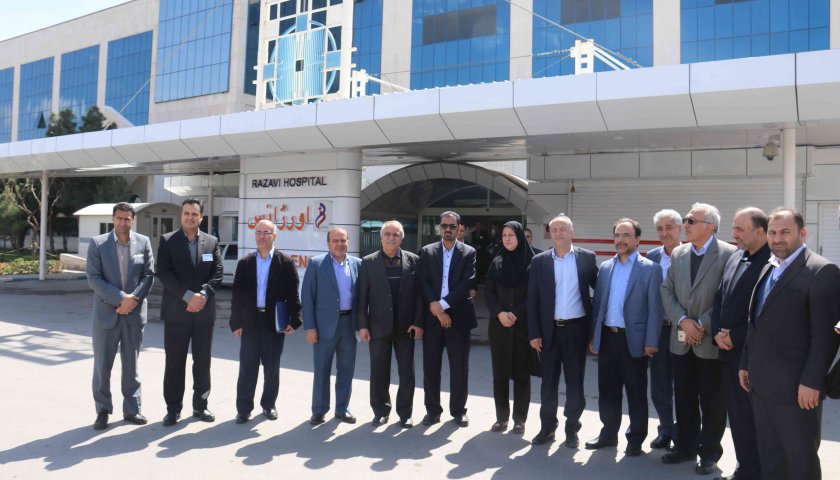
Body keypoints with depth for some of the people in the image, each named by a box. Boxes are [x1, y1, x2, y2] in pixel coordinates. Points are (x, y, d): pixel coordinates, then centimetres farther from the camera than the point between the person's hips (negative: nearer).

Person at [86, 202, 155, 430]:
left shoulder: (143, 242, 3)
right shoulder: (97, 243, -2)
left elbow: (149, 275, 0)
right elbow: (93, 278, -8)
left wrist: (133, 299, -13)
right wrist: (120, 298, -17)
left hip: (134, 312, 1)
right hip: (106, 312, -1)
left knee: (131, 364, 10)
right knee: (102, 364, 5)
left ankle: (131, 409, 20)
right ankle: (103, 410, 19)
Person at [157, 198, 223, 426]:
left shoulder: (212, 242, 7)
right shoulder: (167, 241, 1)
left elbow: (218, 274, 2)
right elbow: (163, 273, -9)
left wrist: (203, 294, -15)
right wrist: (188, 296, -17)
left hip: (204, 311, 2)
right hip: (176, 311, -2)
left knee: (202, 361, 9)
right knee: (174, 362, 4)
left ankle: (200, 406, 21)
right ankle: (173, 409, 15)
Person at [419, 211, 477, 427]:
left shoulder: (469, 253, 3)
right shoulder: (427, 251, 7)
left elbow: (467, 283, -8)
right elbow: (423, 283, -1)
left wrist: (443, 304, -15)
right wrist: (435, 307, -12)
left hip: (458, 316, -1)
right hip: (433, 316, 1)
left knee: (460, 367, 5)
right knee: (430, 365, 6)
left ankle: (458, 410, 18)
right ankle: (433, 409, 18)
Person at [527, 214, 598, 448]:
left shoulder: (587, 257, 1)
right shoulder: (539, 261, 2)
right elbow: (532, 299, 0)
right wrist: (534, 333, -5)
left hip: (576, 328, 0)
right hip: (549, 330, 1)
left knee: (575, 382, 8)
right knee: (548, 381, 9)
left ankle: (572, 429, 22)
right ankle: (547, 427, 22)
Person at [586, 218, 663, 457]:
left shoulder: (650, 269, -5)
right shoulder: (605, 267, 10)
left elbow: (655, 309, -8)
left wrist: (651, 342, -12)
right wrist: (593, 335, 11)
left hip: (633, 339, -4)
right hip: (606, 337, 5)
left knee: (636, 392, 8)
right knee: (607, 389, 12)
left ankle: (636, 439, 21)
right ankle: (609, 433, 27)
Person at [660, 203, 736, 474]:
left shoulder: (729, 254, -9)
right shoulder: (678, 253, 8)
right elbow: (667, 291, 6)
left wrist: (703, 324, -14)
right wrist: (683, 320, -8)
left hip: (711, 341, -5)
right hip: (681, 339, 5)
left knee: (711, 401, 7)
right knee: (684, 398, 14)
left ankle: (709, 453, 22)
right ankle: (686, 447, 29)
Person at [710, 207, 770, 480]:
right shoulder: (734, 259, 12)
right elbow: (719, 299, 16)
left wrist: (736, 337, -15)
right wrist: (717, 332, 2)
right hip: (728, 351, 8)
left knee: (750, 417, 2)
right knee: (736, 414, 15)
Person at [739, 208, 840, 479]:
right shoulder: (768, 269, 13)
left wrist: (812, 382, -19)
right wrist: (746, 364, 15)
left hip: (794, 386, -7)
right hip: (761, 382, 7)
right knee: (768, 455, 18)